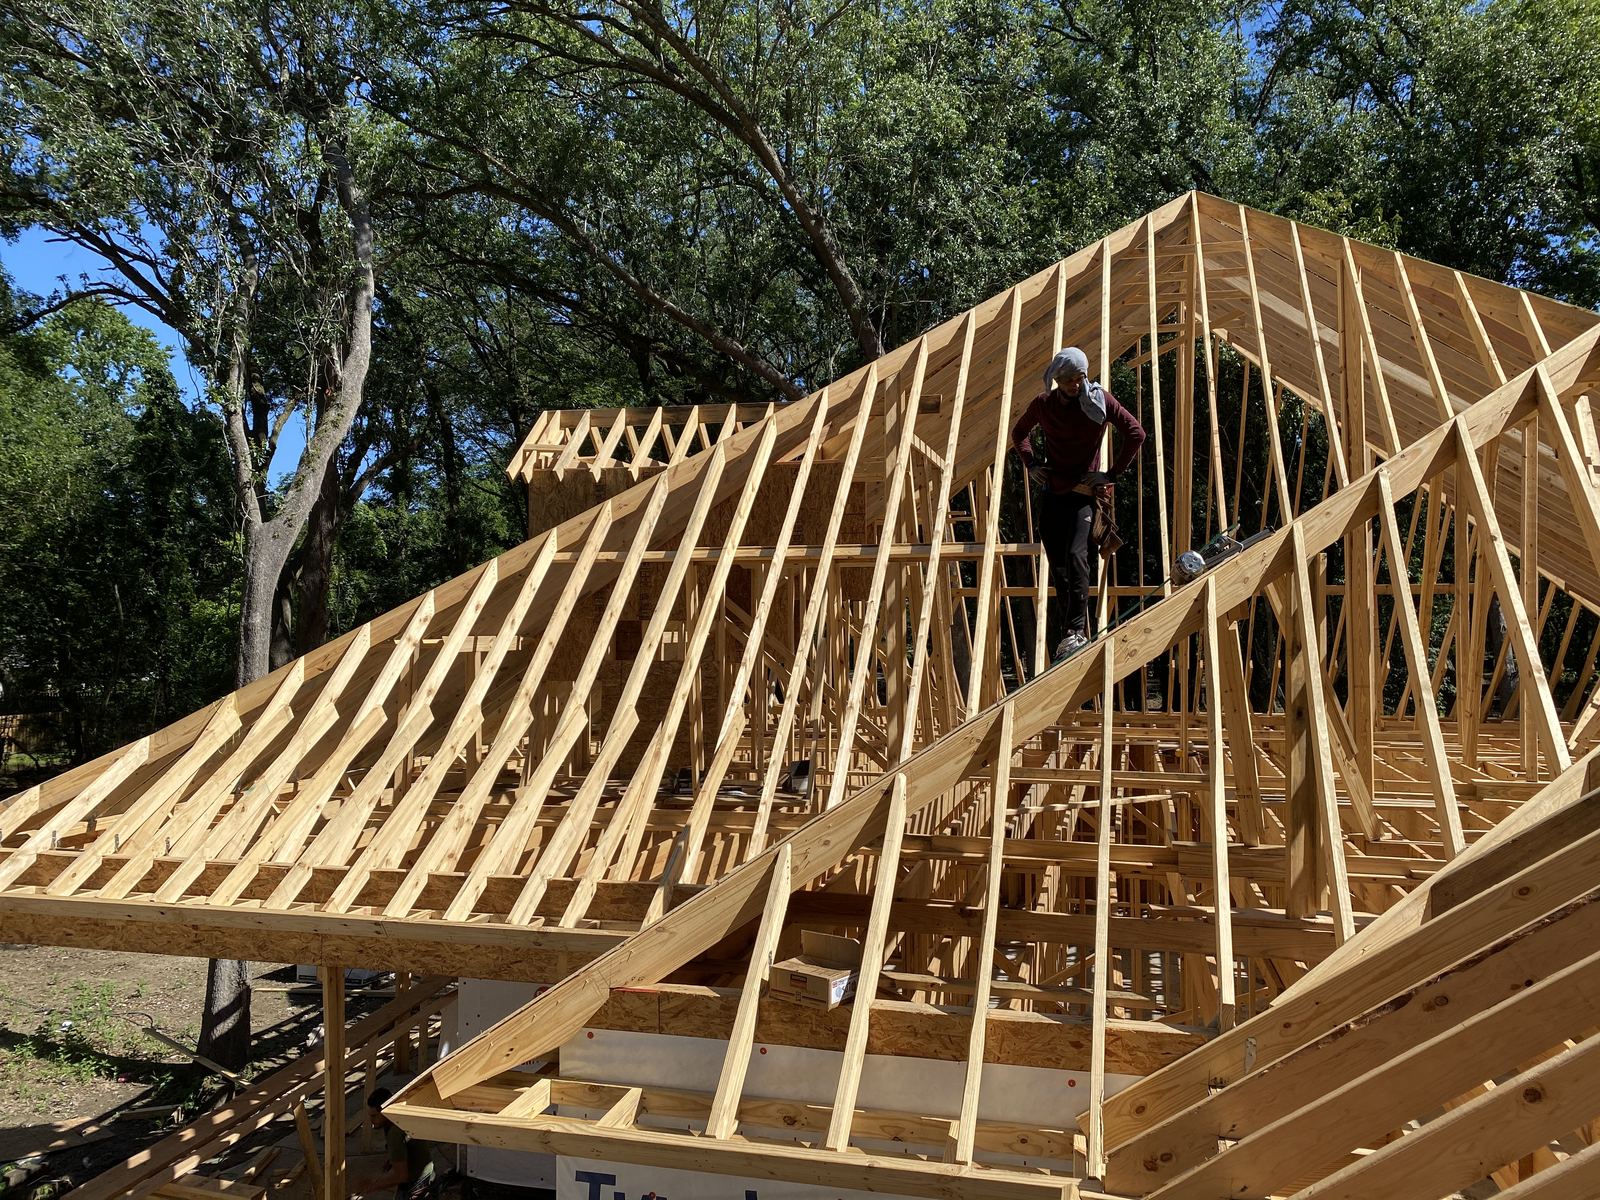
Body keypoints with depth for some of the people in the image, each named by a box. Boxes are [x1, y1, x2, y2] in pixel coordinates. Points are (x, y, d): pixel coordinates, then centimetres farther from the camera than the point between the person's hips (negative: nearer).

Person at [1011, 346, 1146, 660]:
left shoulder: (1099, 399, -6)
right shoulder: (1043, 404, 2)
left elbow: (1136, 433, -4)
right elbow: (1019, 432, 21)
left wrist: (1113, 473, -7)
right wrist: (1030, 464, 6)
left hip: (1085, 491, -4)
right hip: (1053, 492, 4)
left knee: (1076, 554, -23)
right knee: (1058, 565, 3)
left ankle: (1077, 629, -23)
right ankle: (1075, 632, 14)